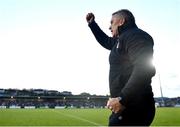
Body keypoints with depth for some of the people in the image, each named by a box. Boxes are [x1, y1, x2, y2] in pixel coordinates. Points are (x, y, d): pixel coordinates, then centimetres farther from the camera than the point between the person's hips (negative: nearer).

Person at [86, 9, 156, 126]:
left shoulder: (135, 35, -11)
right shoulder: (122, 39, 20)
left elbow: (144, 69, -25)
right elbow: (105, 41, 40)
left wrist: (122, 99, -29)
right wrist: (92, 23, 37)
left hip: (132, 107, -10)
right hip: (129, 105, 10)